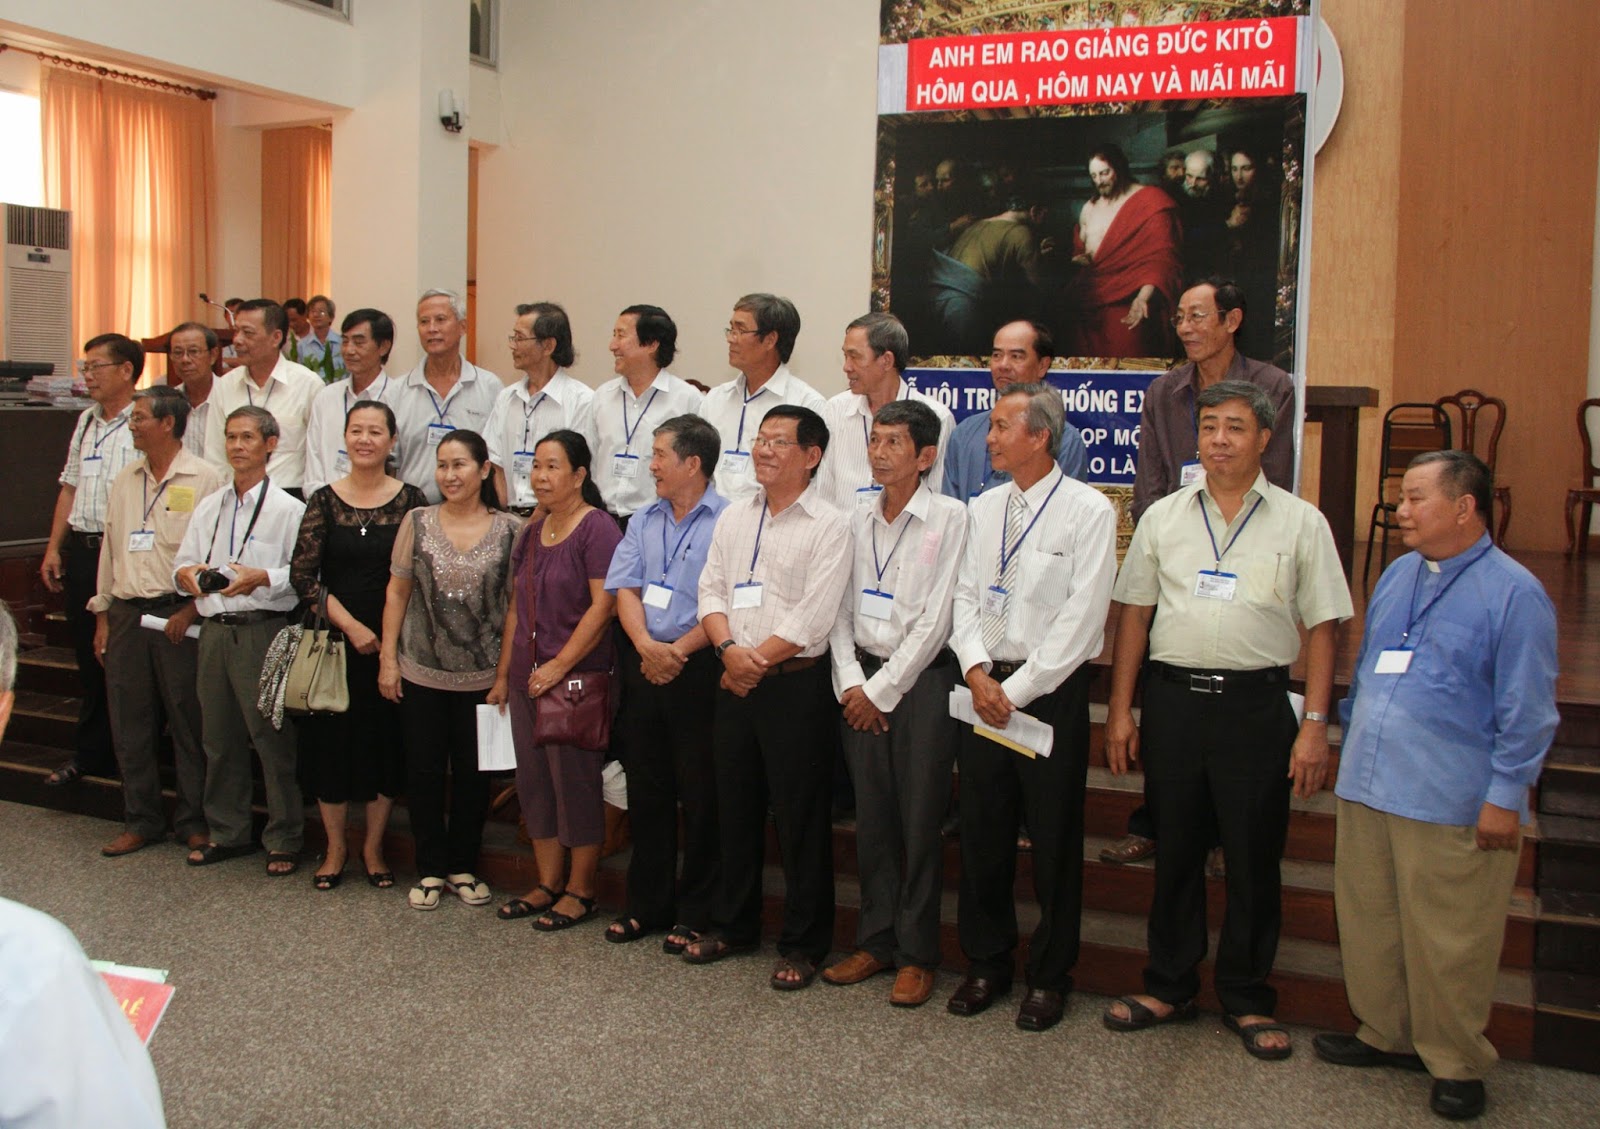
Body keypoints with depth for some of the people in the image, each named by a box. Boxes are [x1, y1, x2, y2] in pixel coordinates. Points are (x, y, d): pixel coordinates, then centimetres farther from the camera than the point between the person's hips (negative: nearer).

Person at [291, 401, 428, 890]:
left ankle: (373, 847, 21)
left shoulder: (411, 500, -1)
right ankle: (335, 846, 22)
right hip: (335, 640, 0)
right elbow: (302, 574, -5)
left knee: (387, 741, 5)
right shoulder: (324, 500, 0)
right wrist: (349, 625, -12)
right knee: (331, 740, 6)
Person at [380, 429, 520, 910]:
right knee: (424, 771, 7)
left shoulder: (509, 529, -3)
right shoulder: (417, 522, 1)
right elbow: (397, 592, 5)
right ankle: (430, 869, 21)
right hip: (420, 672, 1)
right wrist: (387, 659, 0)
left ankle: (463, 867, 25)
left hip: (483, 676, -1)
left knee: (473, 773, 9)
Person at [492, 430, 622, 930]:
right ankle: (547, 884, 23)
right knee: (534, 781, 11)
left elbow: (603, 605, -17)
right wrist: (503, 675, 15)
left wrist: (559, 665, -18)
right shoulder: (532, 533, 14)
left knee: (576, 782, 0)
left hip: (578, 678, -8)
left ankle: (580, 890, 12)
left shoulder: (597, 528, -10)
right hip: (528, 680, 8)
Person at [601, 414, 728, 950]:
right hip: (643, 663, 6)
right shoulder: (644, 521, 14)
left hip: (698, 668, -6)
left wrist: (678, 650, -15)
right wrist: (645, 645, -10)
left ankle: (695, 912, 13)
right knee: (646, 789, 12)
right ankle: (645, 903, 23)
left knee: (700, 794, 1)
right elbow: (625, 589, 7)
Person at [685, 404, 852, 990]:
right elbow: (711, 589, 9)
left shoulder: (829, 525, -8)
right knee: (735, 808, 15)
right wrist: (729, 648, -9)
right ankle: (733, 924, 30)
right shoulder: (734, 517, 12)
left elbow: (813, 617, -15)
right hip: (734, 682, 6)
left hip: (797, 684, -6)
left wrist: (757, 662, -12)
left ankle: (803, 943, 13)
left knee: (800, 818, 1)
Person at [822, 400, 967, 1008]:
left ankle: (917, 955, 11)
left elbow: (935, 620, -10)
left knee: (920, 821, 0)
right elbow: (840, 609, 11)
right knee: (871, 819, 9)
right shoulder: (858, 521, 10)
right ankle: (875, 939, 21)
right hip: (862, 681, 5)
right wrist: (851, 682, -2)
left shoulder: (949, 518, -6)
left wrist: (884, 690, -9)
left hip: (922, 680, -5)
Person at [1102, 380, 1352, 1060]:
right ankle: (1169, 987, 26)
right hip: (1173, 697, 2)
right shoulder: (1163, 517, 8)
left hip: (1256, 704, -2)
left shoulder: (1300, 523, 2)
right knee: (1174, 851, 11)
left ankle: (1247, 1000, 21)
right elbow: (1133, 614, 9)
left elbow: (1321, 627, 1)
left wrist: (1315, 725, -6)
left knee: (1254, 858, 6)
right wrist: (1120, 711, 4)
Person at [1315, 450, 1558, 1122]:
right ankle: (1385, 1033, 34)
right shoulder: (1397, 575, 12)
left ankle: (1456, 1064, 23)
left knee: (1448, 940, 4)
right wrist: (1351, 745, 20)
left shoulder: (1514, 593, -10)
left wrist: (1505, 796, -12)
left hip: (1452, 805, -7)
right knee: (1368, 920, 15)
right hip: (1367, 789, 7)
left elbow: (1527, 713, -10)